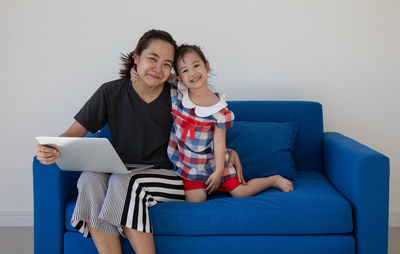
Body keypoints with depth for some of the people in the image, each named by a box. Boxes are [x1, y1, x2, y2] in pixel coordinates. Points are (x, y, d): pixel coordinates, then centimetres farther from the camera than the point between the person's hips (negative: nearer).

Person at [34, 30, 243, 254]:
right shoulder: (112, 92, -1)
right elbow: (74, 133, -1)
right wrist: (51, 149, -23)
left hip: (168, 177, -2)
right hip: (123, 175, 2)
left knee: (122, 181, -32)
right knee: (90, 178, -29)